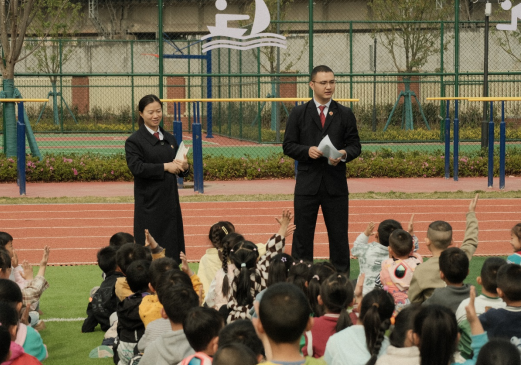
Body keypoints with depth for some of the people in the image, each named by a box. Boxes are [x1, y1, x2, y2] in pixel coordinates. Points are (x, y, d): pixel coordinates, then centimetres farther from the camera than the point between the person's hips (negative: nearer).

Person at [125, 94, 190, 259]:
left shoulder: (170, 139, 14)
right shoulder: (134, 141, -4)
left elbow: (179, 170, 17)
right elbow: (136, 167, -17)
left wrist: (184, 167, -7)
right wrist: (165, 167, -18)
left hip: (170, 200, 6)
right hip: (149, 201, -6)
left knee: (172, 248, 5)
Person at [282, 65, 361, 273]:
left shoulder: (345, 114, 7)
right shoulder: (299, 113, 4)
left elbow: (355, 146, 6)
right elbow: (288, 146, 2)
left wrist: (344, 154, -16)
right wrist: (307, 151, -16)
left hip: (336, 184, 1)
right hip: (307, 183, -1)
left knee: (339, 236, 5)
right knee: (302, 235, 3)